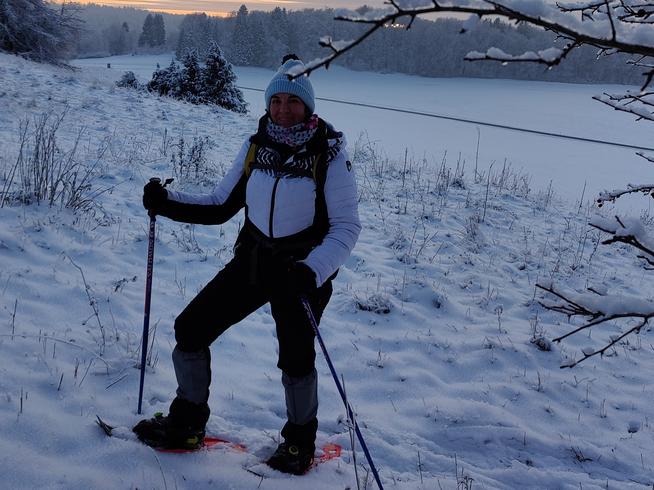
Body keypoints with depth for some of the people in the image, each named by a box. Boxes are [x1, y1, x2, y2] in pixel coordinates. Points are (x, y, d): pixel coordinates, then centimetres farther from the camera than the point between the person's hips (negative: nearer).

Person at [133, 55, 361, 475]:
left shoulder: (329, 154, -13)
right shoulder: (257, 146, 0)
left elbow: (347, 226, -15)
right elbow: (221, 206, 6)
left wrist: (312, 271, -31)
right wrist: (168, 203, -8)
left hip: (302, 270, -4)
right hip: (253, 260, 5)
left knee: (295, 358, -10)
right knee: (190, 329, 1)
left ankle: (300, 441, 20)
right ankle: (187, 424, 21)